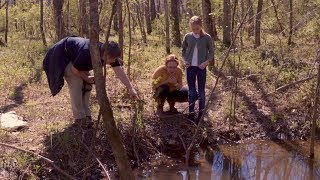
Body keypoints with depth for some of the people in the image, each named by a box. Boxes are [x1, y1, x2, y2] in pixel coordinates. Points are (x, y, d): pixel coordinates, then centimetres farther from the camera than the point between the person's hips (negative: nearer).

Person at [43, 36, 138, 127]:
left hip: (75, 54, 8)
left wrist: (131, 89, -26)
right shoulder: (87, 53, -42)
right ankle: (80, 118, -13)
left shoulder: (109, 53, -21)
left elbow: (119, 72, -22)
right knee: (76, 82, -18)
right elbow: (74, 70, -28)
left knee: (87, 84, 0)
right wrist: (86, 78, -13)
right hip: (62, 56, -8)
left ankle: (86, 114, 8)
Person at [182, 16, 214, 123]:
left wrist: (206, 62, -13)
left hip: (201, 67, -2)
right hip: (190, 67, 2)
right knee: (191, 90, 7)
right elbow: (183, 49, 12)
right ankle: (191, 113, 14)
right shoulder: (187, 37, 0)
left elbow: (211, 52, 0)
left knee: (201, 90, 6)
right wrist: (184, 60, -2)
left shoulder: (206, 37, -6)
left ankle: (201, 113, 17)